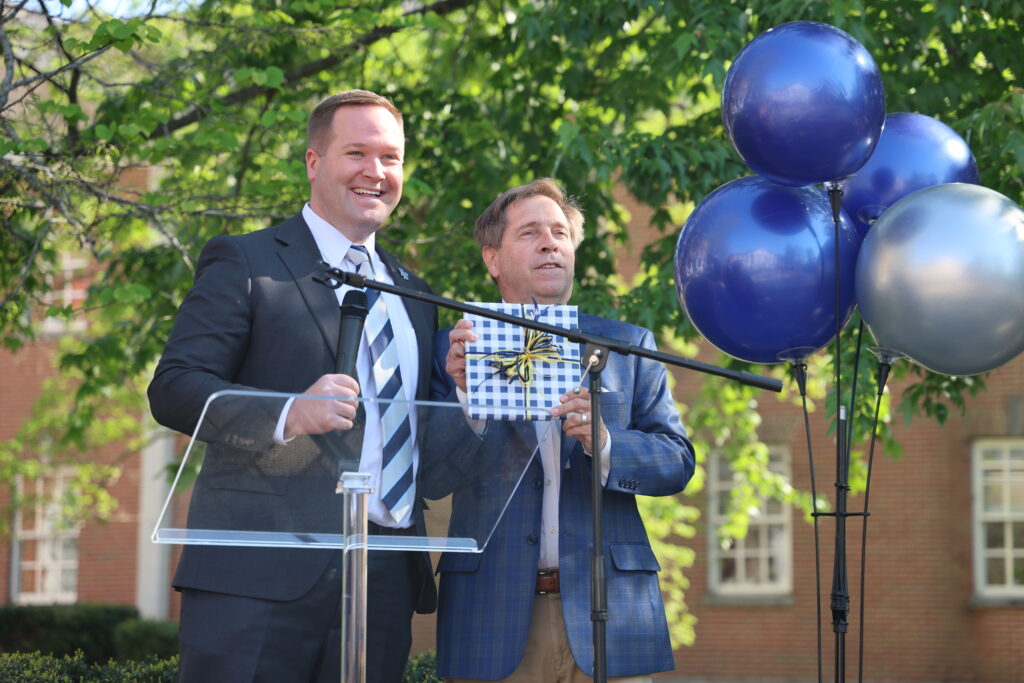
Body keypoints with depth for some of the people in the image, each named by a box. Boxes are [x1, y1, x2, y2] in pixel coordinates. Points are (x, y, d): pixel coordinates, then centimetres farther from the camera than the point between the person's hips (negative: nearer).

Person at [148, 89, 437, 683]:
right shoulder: (244, 263, 4)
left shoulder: (414, 295, 23)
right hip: (262, 572, -5)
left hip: (385, 583, 5)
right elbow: (173, 389, -6)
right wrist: (287, 415, -21)